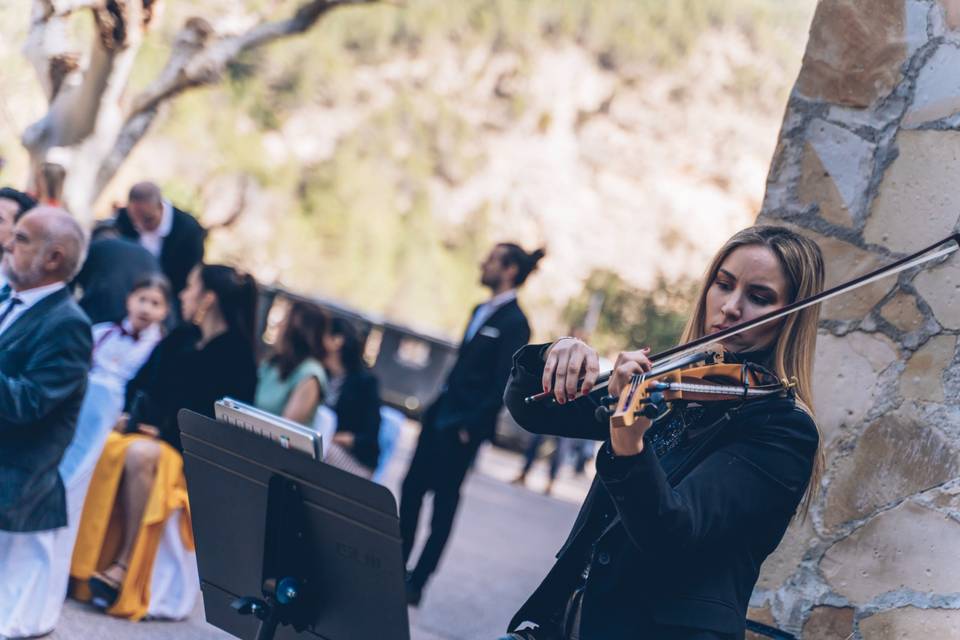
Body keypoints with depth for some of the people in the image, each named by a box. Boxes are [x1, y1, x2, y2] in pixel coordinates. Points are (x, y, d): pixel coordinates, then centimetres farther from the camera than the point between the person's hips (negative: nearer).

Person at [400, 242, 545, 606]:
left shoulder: (514, 323, -14)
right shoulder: (481, 311, 13)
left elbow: (503, 384, -17)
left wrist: (471, 426, -17)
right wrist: (436, 405, 13)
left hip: (461, 429, -8)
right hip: (438, 418, 8)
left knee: (443, 504, 1)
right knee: (411, 490, 11)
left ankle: (416, 585, 8)